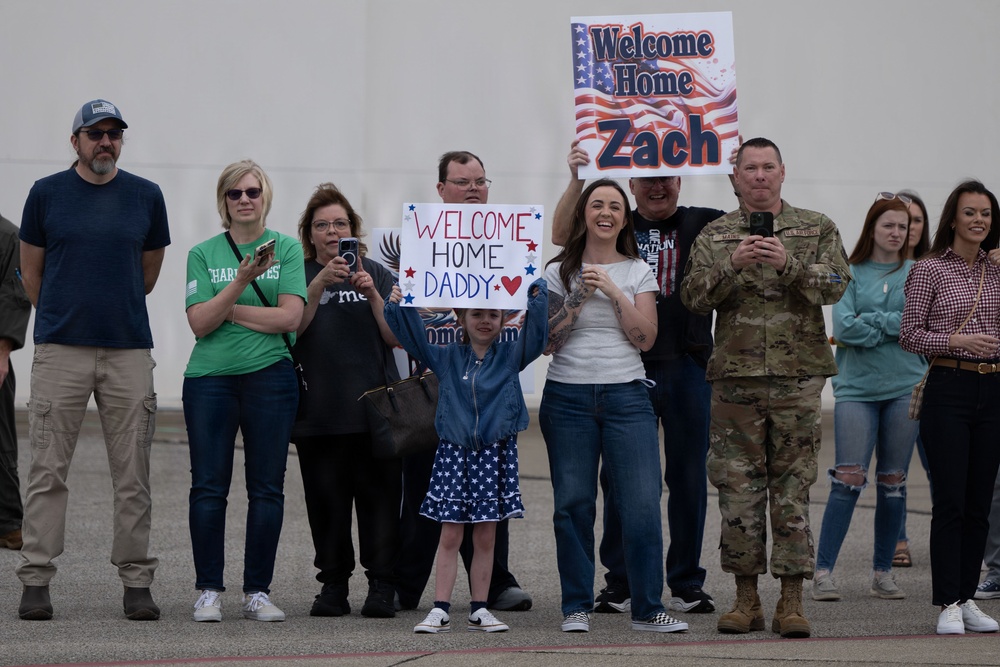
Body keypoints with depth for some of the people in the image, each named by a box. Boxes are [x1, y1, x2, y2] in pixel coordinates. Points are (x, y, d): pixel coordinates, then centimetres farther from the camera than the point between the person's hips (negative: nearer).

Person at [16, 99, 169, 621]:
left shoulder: (146, 196, 7)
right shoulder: (47, 194, 4)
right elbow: (31, 271, 13)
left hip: (129, 349, 1)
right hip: (60, 351, -1)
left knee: (133, 474, 2)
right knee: (47, 470, -2)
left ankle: (136, 581, 8)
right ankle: (36, 581, 2)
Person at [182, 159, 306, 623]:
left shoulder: (287, 248, 5)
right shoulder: (203, 254, 8)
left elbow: (290, 316, -5)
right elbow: (200, 323, -3)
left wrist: (226, 309, -5)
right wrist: (242, 281, -15)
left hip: (269, 376, 0)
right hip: (210, 377, 1)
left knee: (267, 488, 1)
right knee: (208, 487, -2)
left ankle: (258, 592, 7)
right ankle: (209, 591, 5)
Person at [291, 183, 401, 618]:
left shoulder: (376, 273, 12)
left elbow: (396, 337, 3)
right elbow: (292, 329, -7)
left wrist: (372, 294, -11)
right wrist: (320, 283, -18)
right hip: (320, 411, 0)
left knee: (379, 497, -5)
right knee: (327, 500, -1)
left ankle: (382, 586, -3)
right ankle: (333, 585, 8)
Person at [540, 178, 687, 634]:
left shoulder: (638, 272, 10)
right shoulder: (560, 272, 8)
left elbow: (646, 338, -1)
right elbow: (547, 341, 1)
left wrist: (614, 292, -8)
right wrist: (579, 297, -8)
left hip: (626, 396, 0)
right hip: (567, 397, 0)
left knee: (642, 503, -9)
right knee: (573, 505, 0)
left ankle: (647, 609, -3)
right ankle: (576, 607, 9)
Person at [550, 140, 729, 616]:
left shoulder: (702, 224, 9)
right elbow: (561, 236, -7)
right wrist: (577, 180, -19)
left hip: (688, 368, 1)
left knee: (688, 477, 6)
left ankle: (687, 584, 14)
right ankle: (619, 583, 12)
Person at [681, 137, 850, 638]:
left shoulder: (816, 228, 8)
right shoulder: (715, 235, 10)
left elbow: (836, 285, -4)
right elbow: (693, 296, 0)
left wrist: (788, 264, -19)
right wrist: (732, 266, -17)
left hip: (797, 376, -1)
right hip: (735, 376, 1)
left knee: (793, 485, -1)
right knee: (738, 486, 1)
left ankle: (791, 601, 3)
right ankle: (746, 598, 9)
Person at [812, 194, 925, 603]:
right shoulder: (851, 274, 4)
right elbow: (844, 327, -8)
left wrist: (871, 322, -9)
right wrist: (895, 327, -8)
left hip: (905, 387, 2)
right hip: (856, 388, -2)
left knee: (893, 481, 5)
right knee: (848, 480, -10)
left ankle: (883, 571, 13)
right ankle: (823, 570, -6)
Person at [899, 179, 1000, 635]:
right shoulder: (930, 270, -3)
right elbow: (908, 335, -5)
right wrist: (959, 341, -17)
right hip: (949, 388, -5)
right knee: (950, 502, -6)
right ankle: (948, 604, -3)